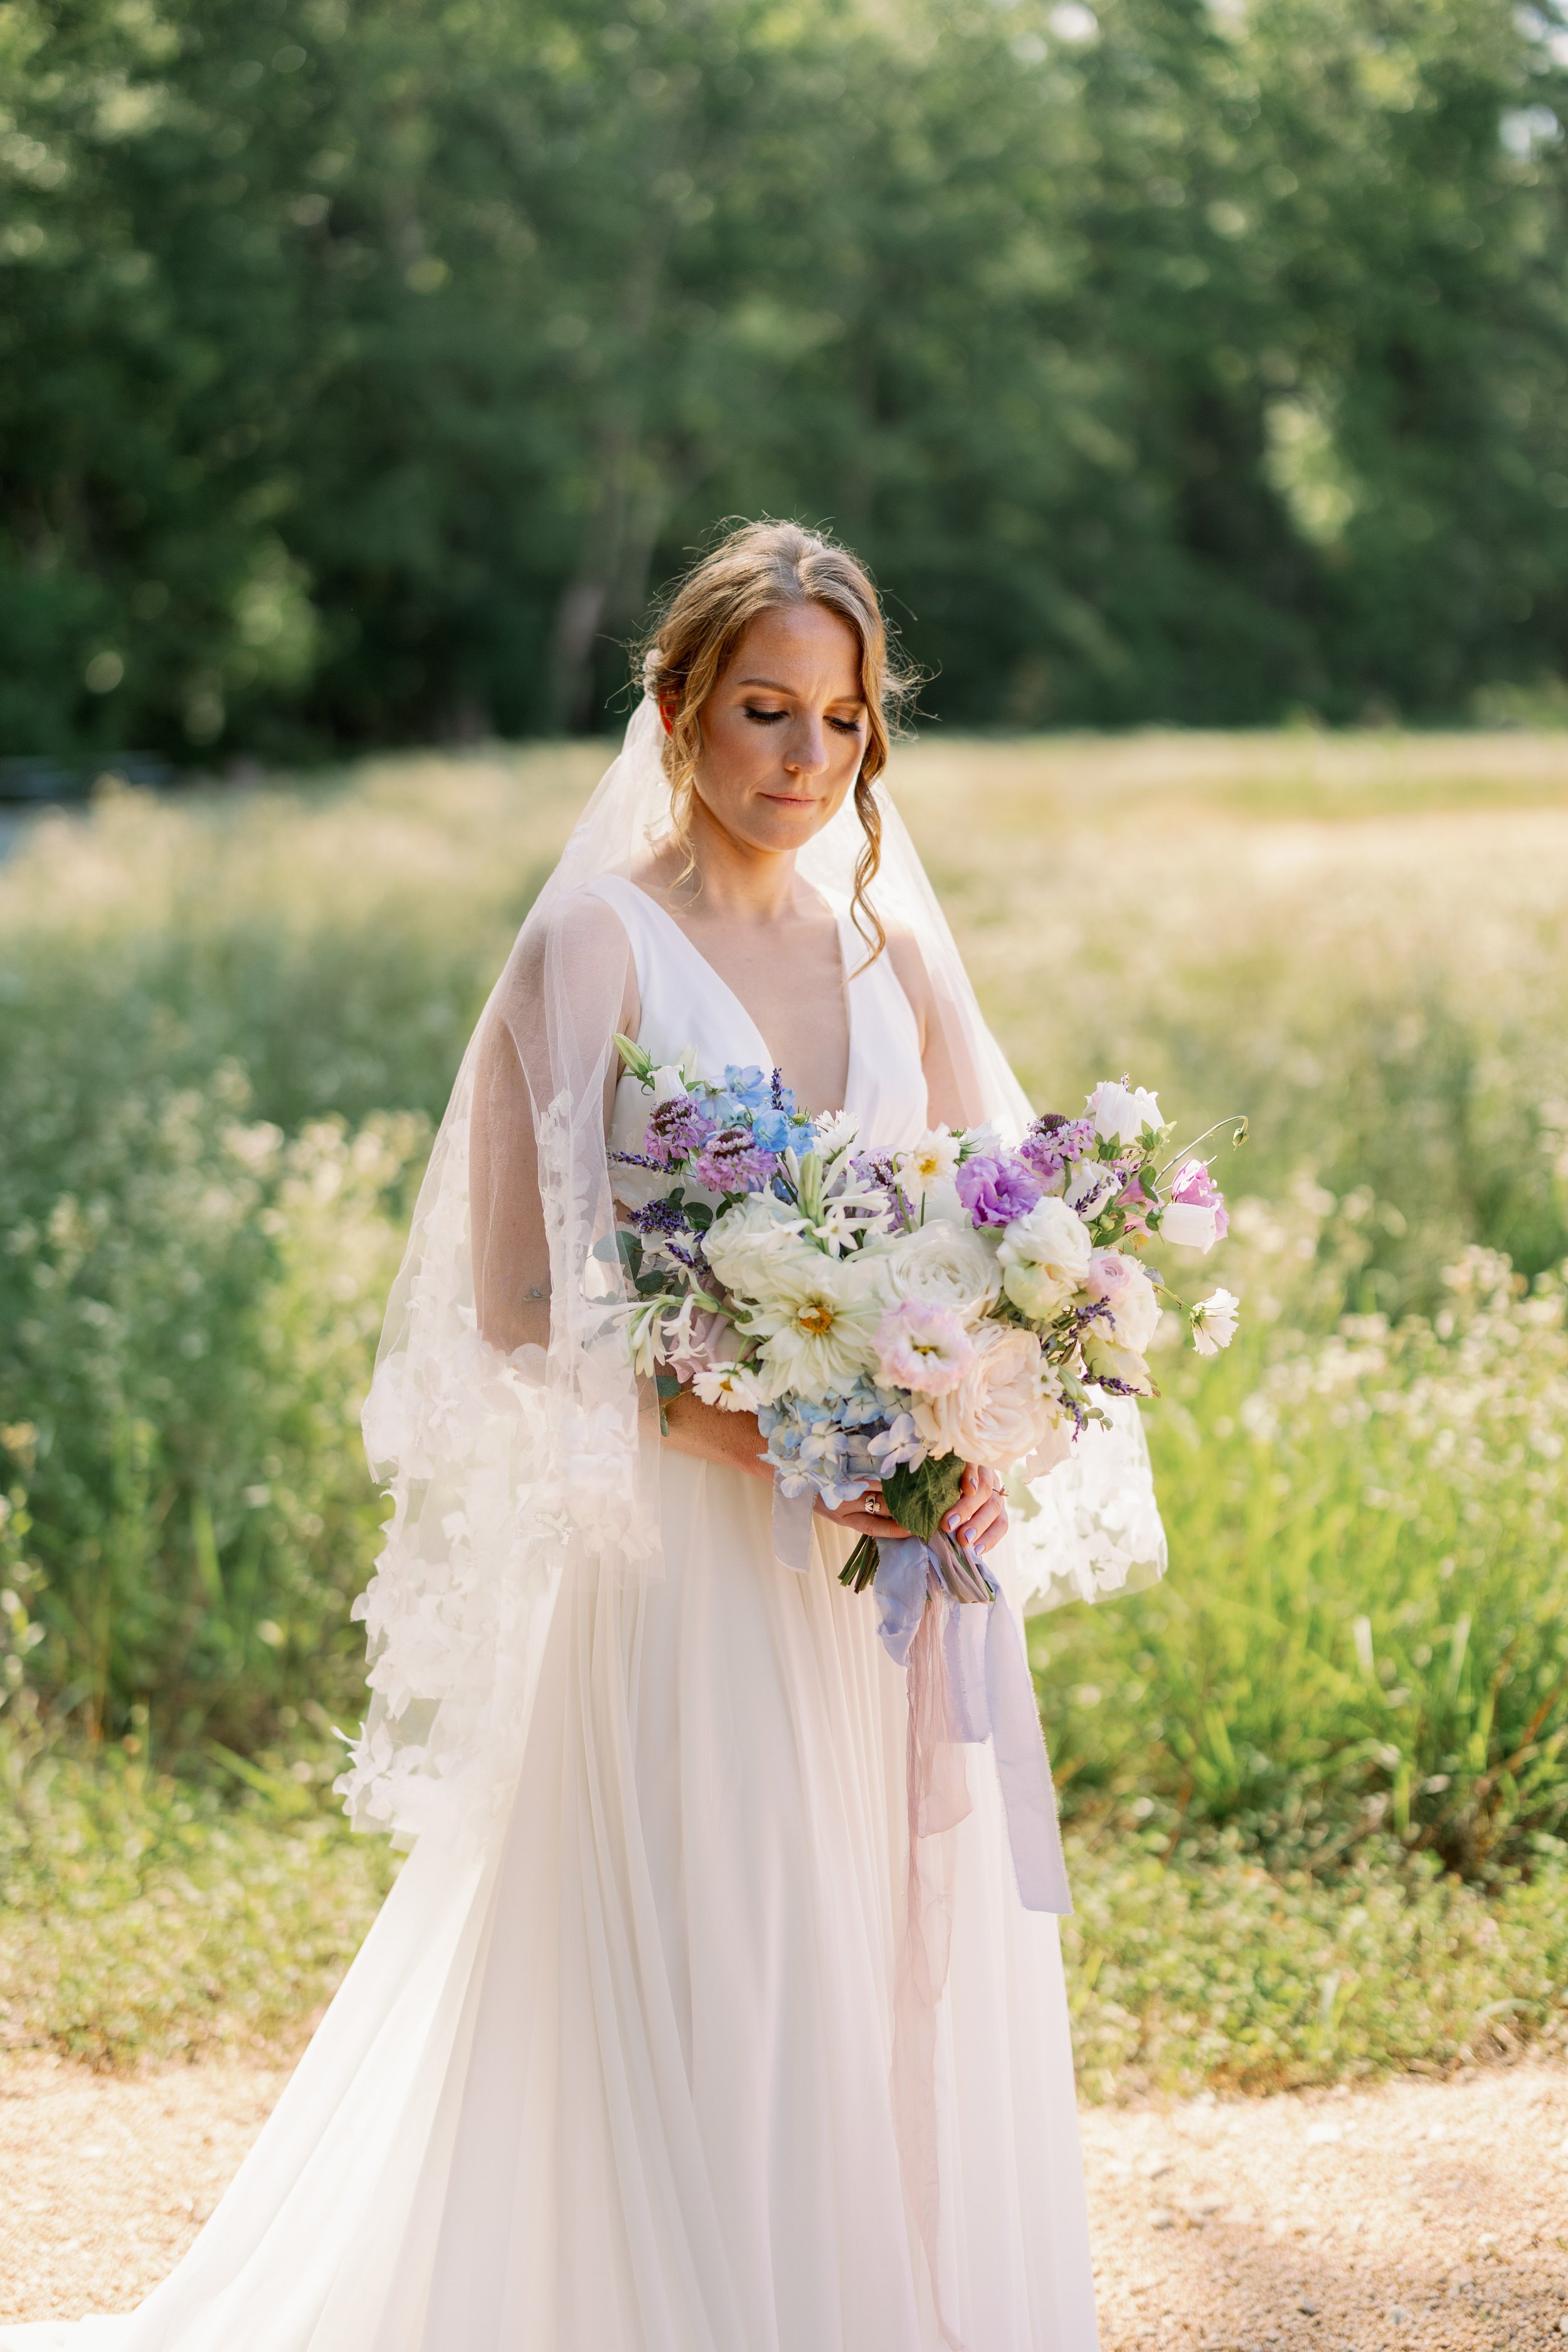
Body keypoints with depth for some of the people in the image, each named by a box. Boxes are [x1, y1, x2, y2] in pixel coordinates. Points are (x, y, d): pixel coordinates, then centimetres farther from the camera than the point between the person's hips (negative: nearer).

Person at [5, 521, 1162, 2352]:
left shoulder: (892, 946, 11)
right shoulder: (594, 943, -5)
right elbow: (519, 1302, -9)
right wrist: (754, 1439, -20)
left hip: (896, 1568, 5)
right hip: (693, 1567, -5)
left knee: (916, 2000, 10)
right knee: (714, 2014, -3)